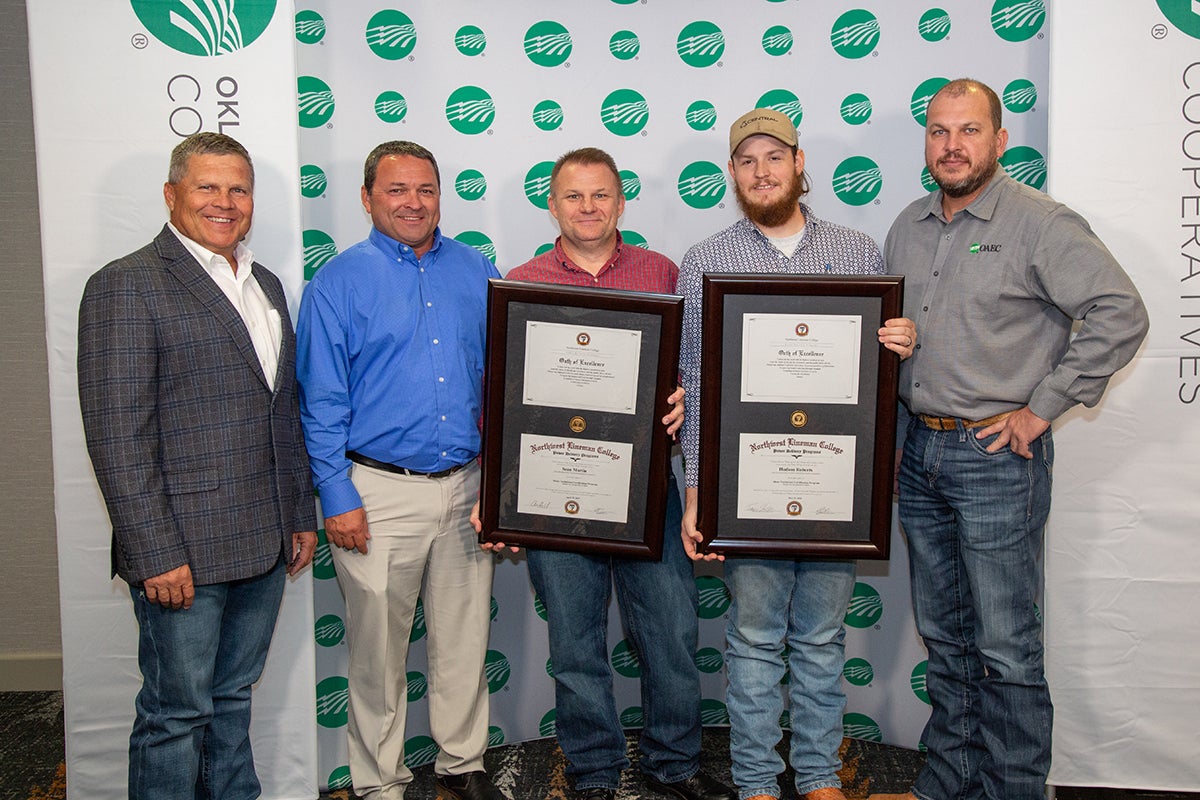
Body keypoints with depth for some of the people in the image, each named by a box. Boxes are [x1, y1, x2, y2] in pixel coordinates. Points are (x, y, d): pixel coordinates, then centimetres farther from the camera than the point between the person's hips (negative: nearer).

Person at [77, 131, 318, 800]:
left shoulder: (267, 285, 13)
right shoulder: (126, 286, -10)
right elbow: (118, 436, -14)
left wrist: (303, 515, 14)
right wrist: (155, 556, -16)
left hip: (264, 545, 7)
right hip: (183, 552, -6)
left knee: (233, 695, 20)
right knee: (178, 711, 8)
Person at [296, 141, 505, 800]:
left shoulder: (476, 271, 8)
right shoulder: (339, 281, -2)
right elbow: (321, 403, -4)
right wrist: (337, 497, -9)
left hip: (467, 486, 3)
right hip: (379, 492, -3)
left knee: (465, 637, 14)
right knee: (378, 648, 8)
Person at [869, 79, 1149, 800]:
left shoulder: (1039, 223, -9)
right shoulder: (909, 228, 11)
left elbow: (1121, 313, -14)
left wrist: (1042, 408, -14)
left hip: (999, 455, -6)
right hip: (920, 451, 6)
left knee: (1005, 648, 2)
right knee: (944, 636, 16)